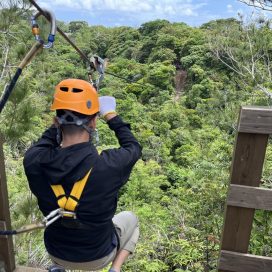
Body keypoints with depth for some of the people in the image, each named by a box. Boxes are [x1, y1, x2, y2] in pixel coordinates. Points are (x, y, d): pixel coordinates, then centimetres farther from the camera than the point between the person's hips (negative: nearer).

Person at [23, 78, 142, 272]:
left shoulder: (33, 161, -27)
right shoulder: (109, 165, -35)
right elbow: (134, 148, -10)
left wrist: (59, 123, -2)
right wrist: (112, 116, -2)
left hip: (56, 252, 3)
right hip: (98, 256, -2)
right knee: (130, 219, 27)